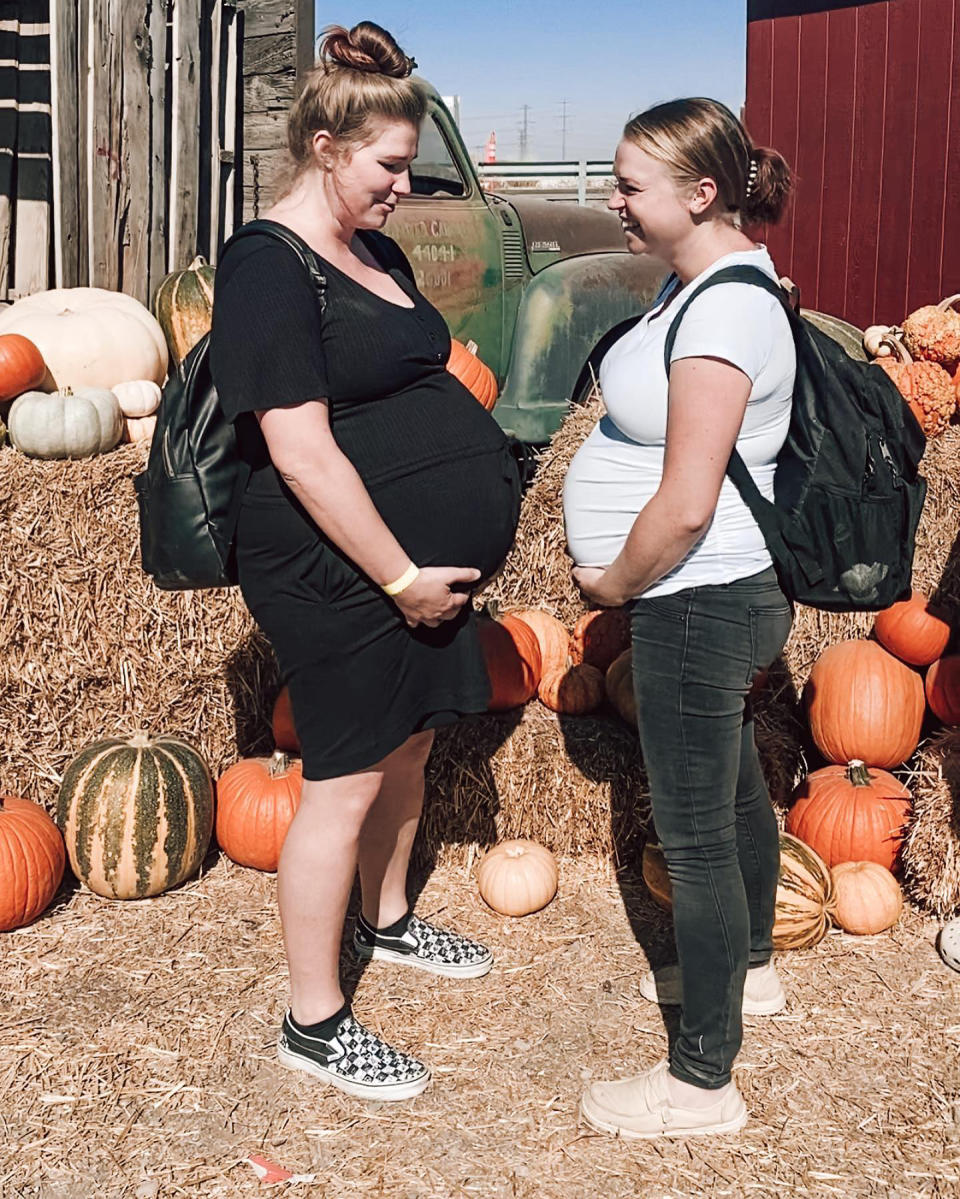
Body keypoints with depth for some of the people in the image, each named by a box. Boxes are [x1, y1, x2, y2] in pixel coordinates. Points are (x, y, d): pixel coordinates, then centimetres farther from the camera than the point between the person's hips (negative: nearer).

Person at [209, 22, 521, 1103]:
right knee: (346, 782, 0)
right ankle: (314, 1023, 14)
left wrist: (447, 556, 14)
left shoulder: (376, 254, 12)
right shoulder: (268, 268, -17)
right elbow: (303, 453, -23)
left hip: (421, 564, 9)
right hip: (340, 572, -9)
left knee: (409, 743, 21)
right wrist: (400, 576, -20)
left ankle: (386, 918, 44)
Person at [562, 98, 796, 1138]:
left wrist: (616, 582, -12)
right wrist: (625, 573, 10)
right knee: (734, 788, 25)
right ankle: (746, 967, 48)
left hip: (697, 602, -10)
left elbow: (686, 506, -28)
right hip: (713, 596, 10)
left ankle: (701, 1083, 14)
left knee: (694, 832, 0)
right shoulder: (691, 283, 8)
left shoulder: (724, 312, -24)